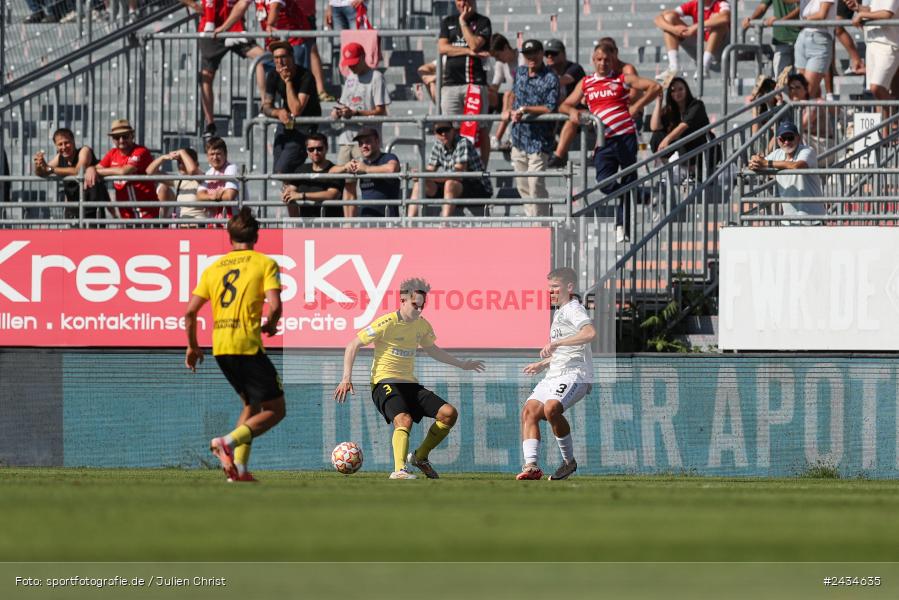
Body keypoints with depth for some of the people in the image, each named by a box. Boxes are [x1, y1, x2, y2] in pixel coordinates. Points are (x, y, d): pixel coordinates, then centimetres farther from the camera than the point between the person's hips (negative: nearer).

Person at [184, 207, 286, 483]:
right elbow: (274, 305, -13)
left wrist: (192, 346, 22)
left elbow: (190, 311, 8)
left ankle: (239, 468, 10)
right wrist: (270, 326, 8)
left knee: (252, 404, 23)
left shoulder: (213, 268, 13)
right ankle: (229, 441, -19)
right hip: (248, 345, -6)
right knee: (275, 409, 4)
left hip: (220, 346, 6)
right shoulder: (265, 263, 0)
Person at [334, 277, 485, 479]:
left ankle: (420, 456, 8)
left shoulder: (422, 326, 9)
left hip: (410, 384, 7)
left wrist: (462, 364, 35)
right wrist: (346, 379, -15)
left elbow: (432, 350, 30)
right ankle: (400, 470, -40)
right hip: (385, 383, -7)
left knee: (449, 413, -6)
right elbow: (352, 346, -7)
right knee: (404, 420, -34)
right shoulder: (386, 324, -12)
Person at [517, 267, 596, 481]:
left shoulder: (573, 309, -7)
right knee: (529, 411, -5)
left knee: (551, 408, -31)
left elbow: (590, 333, -29)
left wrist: (556, 343, -30)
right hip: (554, 375, 10)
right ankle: (531, 466, -13)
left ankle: (569, 461, -16)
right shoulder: (560, 312, 25)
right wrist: (542, 365, 26)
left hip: (574, 374, -10)